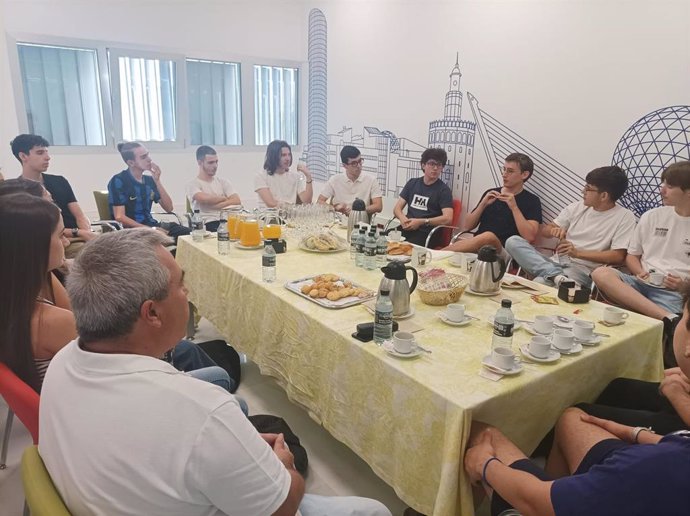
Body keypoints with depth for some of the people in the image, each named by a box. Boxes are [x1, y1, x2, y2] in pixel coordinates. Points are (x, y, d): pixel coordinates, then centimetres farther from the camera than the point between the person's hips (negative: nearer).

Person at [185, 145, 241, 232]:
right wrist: (224, 198, 3)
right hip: (207, 224, -4)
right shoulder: (193, 184, 7)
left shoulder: (222, 181, 19)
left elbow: (237, 202, 3)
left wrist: (213, 205, -6)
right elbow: (205, 199, -15)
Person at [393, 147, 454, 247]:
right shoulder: (412, 183, 17)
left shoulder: (443, 190, 3)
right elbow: (397, 208, 14)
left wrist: (421, 222, -16)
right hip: (407, 231, 4)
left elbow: (447, 218, -10)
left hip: (427, 235, -3)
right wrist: (403, 218, -9)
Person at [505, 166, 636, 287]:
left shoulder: (625, 217, 0)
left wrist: (577, 253, -16)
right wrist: (554, 230, -9)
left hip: (582, 270, -8)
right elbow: (544, 230, 16)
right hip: (556, 262, 8)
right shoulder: (577, 207, 14)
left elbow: (618, 257, -9)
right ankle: (558, 276, -33)